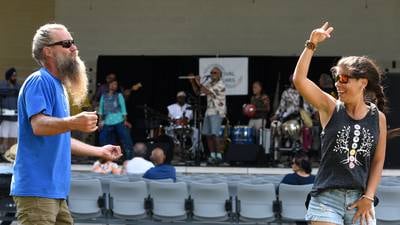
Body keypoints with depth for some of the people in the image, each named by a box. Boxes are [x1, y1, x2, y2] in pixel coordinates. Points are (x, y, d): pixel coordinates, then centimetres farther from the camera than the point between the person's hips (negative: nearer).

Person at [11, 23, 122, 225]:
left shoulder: (58, 85, 22)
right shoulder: (39, 81, -8)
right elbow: (39, 125, -24)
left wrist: (100, 151, 35)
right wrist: (74, 123, -41)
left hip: (55, 190, 10)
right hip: (36, 188, -10)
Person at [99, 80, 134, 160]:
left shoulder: (119, 95, 7)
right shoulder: (104, 96, 12)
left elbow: (123, 108, 4)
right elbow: (101, 109, 14)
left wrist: (125, 120, -2)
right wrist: (101, 121, 6)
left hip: (119, 122, -2)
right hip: (107, 123, 2)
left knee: (126, 141, -7)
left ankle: (129, 159, -4)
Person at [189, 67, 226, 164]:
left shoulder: (220, 85, -9)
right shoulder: (209, 84, 15)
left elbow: (208, 92, -20)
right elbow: (197, 92, 16)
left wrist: (199, 83, -15)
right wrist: (193, 82, 2)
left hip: (217, 113, -8)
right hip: (209, 112, 8)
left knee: (214, 134, -15)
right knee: (207, 134, 5)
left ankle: (219, 156, -11)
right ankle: (212, 155, 12)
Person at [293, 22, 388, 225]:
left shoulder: (378, 117, 4)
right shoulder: (330, 107, 0)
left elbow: (378, 161, 6)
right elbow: (299, 79, -13)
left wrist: (368, 197, -2)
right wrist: (312, 45, -17)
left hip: (360, 200, 2)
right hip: (327, 197, -2)